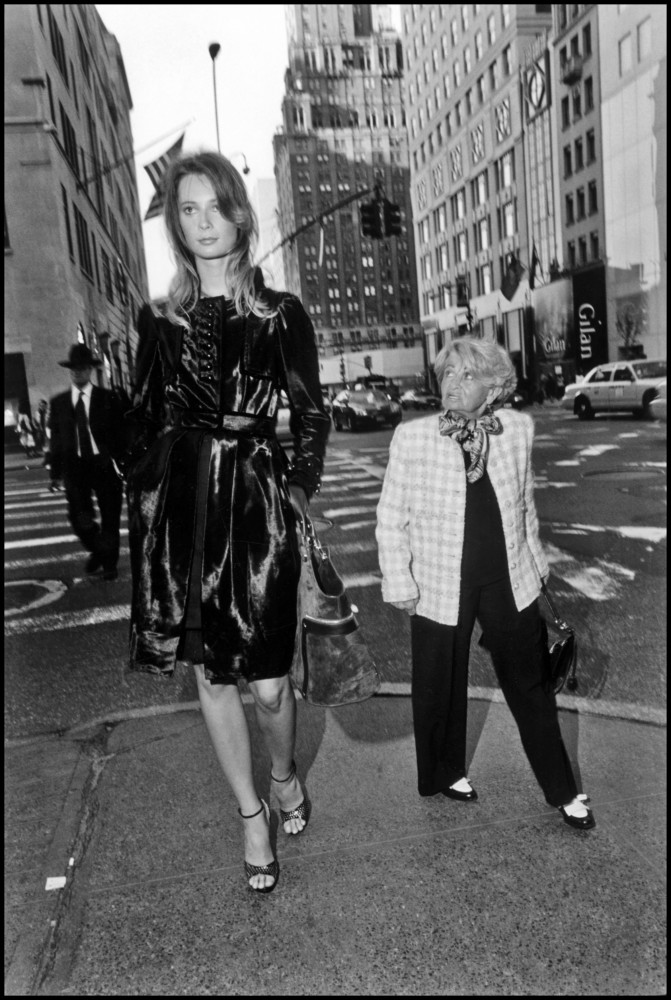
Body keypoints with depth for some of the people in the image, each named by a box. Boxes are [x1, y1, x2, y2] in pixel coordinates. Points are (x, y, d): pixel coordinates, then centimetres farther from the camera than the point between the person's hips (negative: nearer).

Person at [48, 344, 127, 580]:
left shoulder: (107, 399, 1)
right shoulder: (58, 402, 7)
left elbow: (120, 434, 0)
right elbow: (55, 439, 8)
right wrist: (54, 472, 4)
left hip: (105, 464, -1)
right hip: (74, 466, 1)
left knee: (110, 517, 5)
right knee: (78, 517, -3)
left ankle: (109, 563, 22)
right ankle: (97, 550, 26)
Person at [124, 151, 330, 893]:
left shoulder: (282, 314, 4)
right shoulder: (160, 321, 9)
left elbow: (311, 417, 5)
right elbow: (143, 423, 11)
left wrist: (295, 493, -4)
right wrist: (146, 503, 3)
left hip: (256, 502, -2)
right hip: (178, 505, 2)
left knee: (267, 679, -1)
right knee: (209, 674, 10)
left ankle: (285, 777, 35)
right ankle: (251, 816, 32)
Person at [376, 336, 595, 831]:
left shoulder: (519, 428, -3)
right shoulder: (412, 437, -11)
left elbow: (526, 502, 11)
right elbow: (391, 517, -5)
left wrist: (536, 558, 15)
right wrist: (399, 582, -6)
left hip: (510, 581, 2)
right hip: (440, 586, -2)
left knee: (531, 686, 15)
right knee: (440, 690, 14)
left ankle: (563, 791, 33)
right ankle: (447, 773, 41)